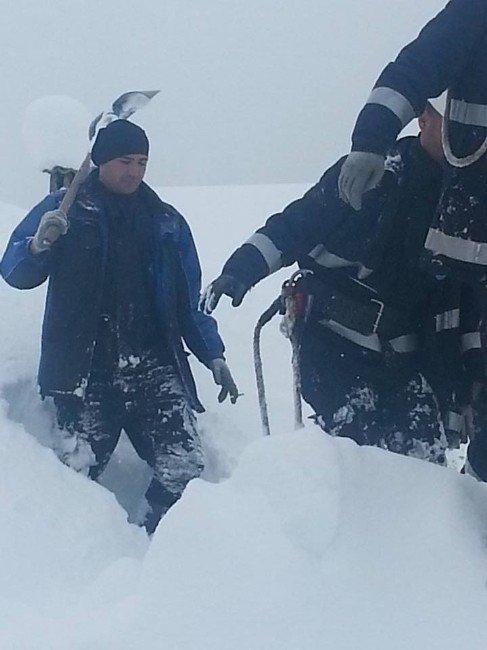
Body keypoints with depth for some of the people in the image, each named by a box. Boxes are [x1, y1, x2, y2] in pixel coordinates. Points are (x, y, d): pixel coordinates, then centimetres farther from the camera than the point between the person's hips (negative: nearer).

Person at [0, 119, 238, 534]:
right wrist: (38, 247, -19)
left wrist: (213, 355, 15)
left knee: (185, 471, -13)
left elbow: (190, 298, 22)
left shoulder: (166, 222, 17)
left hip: (154, 368, 2)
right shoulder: (65, 210, 8)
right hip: (84, 371, -2)